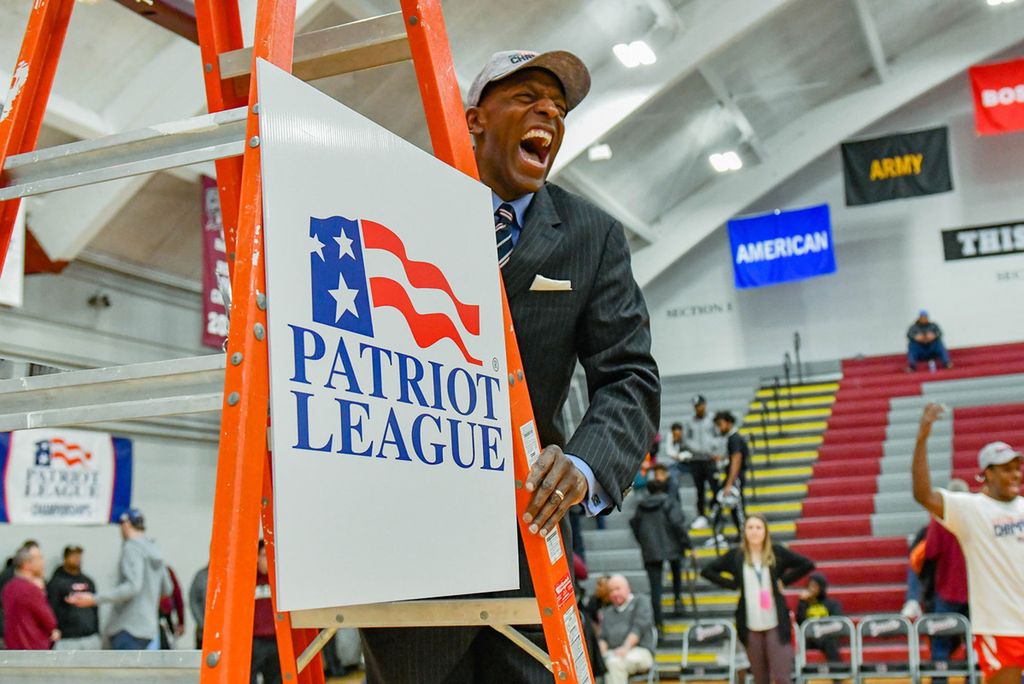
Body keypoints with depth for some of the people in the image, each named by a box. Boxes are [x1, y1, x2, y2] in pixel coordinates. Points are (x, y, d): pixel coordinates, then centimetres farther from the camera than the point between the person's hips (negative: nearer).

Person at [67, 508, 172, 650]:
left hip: (128, 628, -9)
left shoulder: (132, 547, -10)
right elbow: (166, 589, 22)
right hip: (147, 626, 9)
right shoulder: (154, 550, 16)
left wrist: (95, 599, -24)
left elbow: (132, 586, -22)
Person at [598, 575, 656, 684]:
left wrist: (626, 647, -17)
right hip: (612, 654, 4)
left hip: (641, 651, -4)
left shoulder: (640, 601, 14)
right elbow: (603, 637, 19)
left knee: (615, 662, -37)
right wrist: (603, 653, -5)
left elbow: (640, 626, -2)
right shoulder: (607, 612, 30)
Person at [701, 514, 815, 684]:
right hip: (750, 625, 1)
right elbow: (707, 571, 6)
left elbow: (807, 565, 5)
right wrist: (734, 584, -2)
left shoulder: (777, 552, 1)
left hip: (776, 624, -1)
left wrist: (784, 580, -1)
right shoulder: (735, 555, 2)